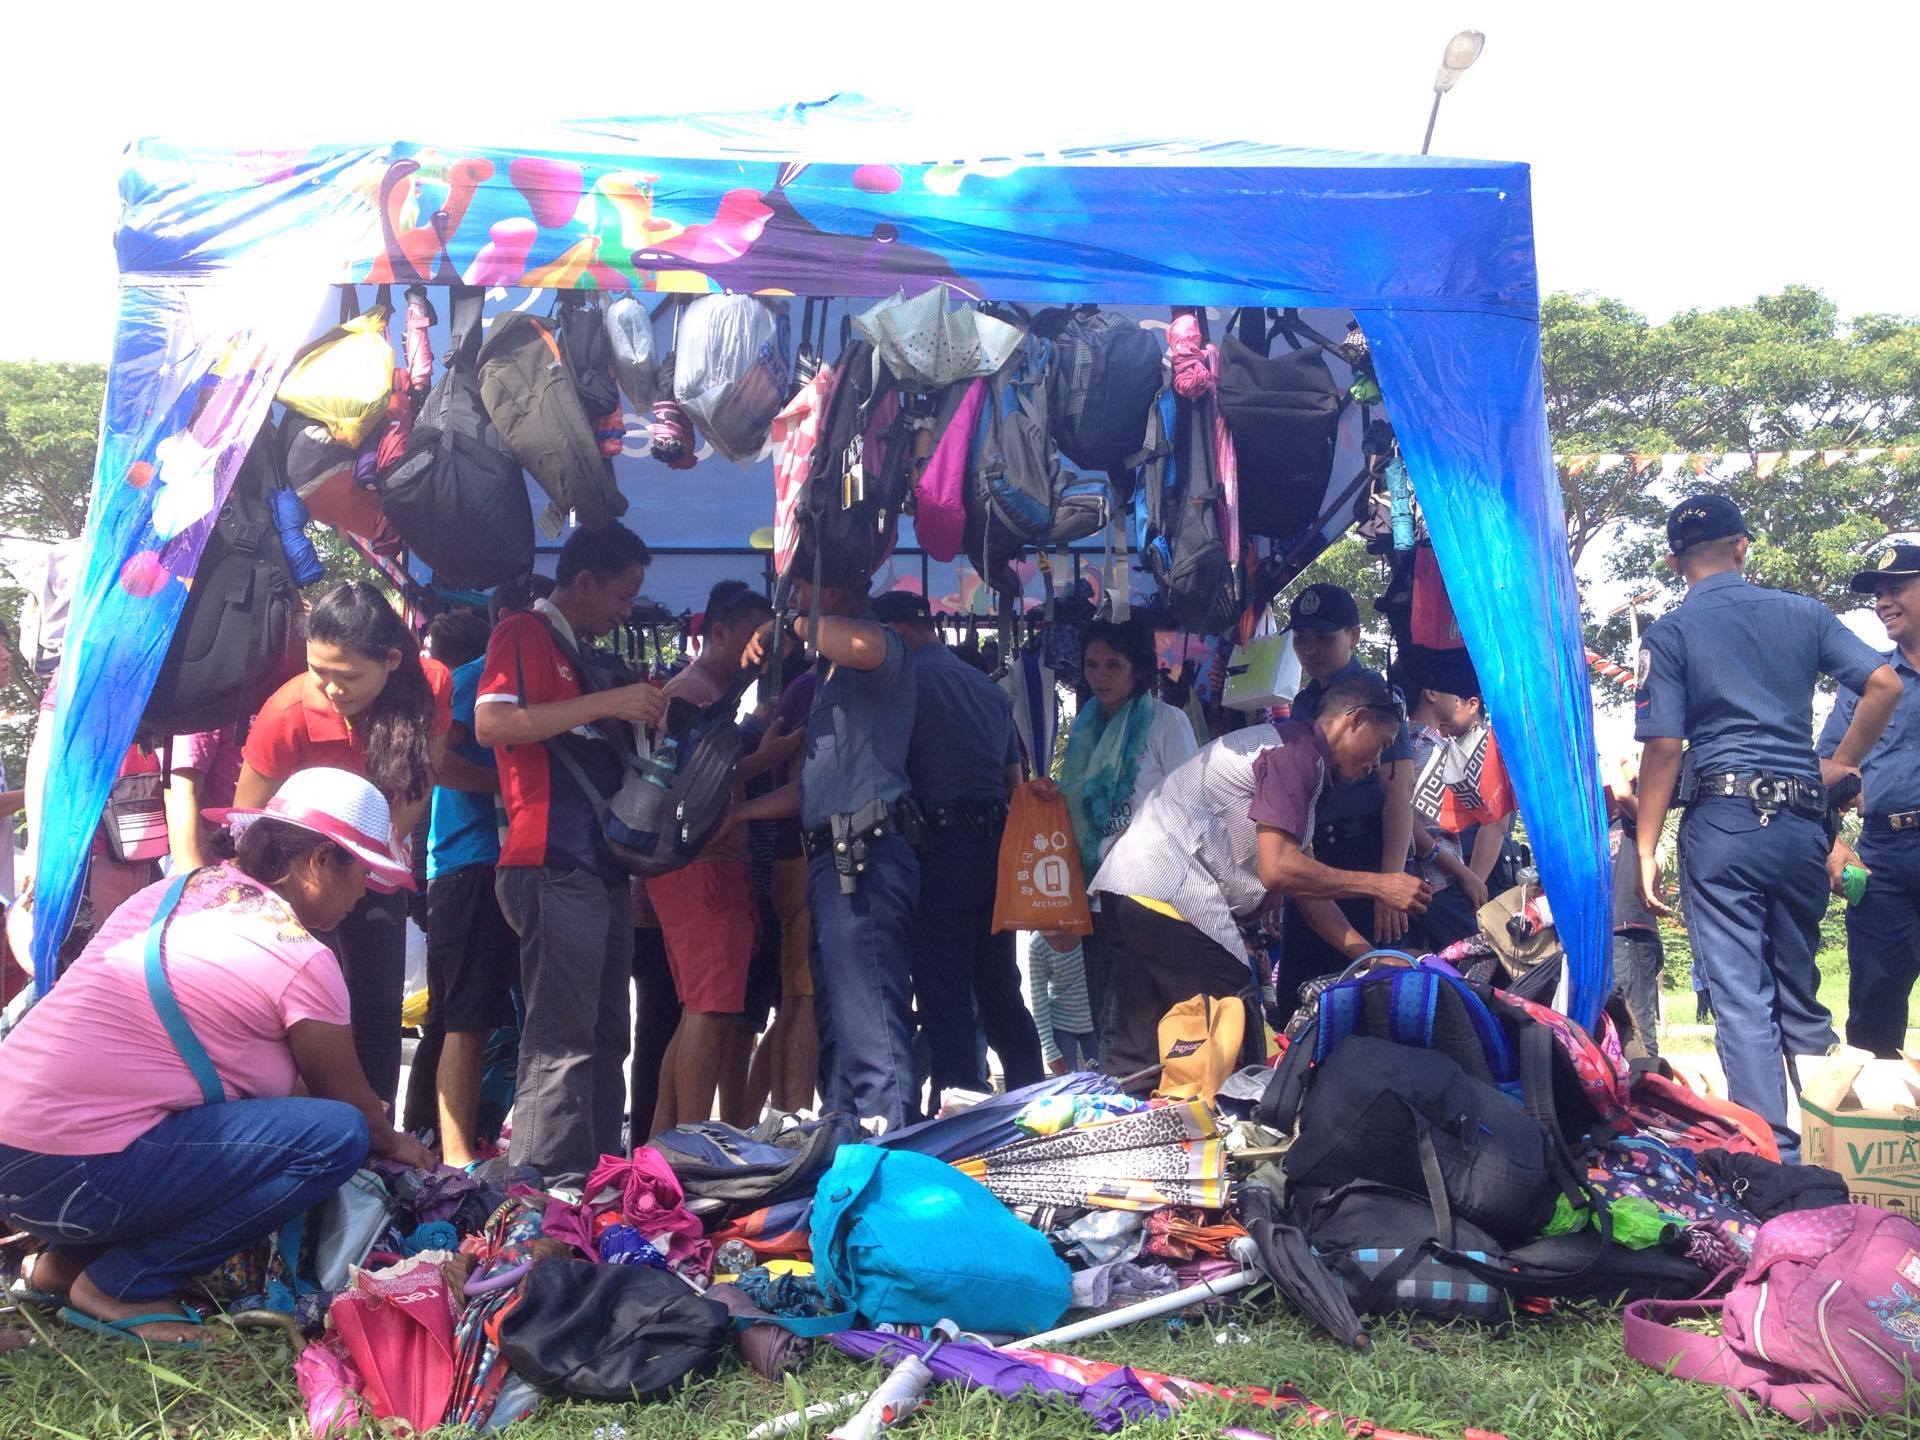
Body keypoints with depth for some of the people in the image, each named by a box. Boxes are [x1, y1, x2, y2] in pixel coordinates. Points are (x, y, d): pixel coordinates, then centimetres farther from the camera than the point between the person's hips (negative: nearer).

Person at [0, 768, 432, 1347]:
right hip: (70, 1178, -9)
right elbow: (350, 1099, 4)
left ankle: (68, 1258, 19)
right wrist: (393, 1143, 26)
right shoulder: (302, 959, -12)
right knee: (335, 1136, -12)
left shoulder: (175, 891, 13)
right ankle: (122, 1285, -3)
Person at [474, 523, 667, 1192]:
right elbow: (491, 723, -17)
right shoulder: (522, 634, -1)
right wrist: (607, 702, -16)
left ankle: (599, 1178, 18)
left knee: (604, 1037, 11)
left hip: (602, 868, 9)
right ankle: (547, 1187, -7)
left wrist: (646, 709, 15)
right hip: (553, 866, -9)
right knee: (561, 1038, -11)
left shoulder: (582, 655, 23)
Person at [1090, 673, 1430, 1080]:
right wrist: (1377, 885, -7)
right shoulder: (1298, 749, -9)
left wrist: (1370, 957, 17)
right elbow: (1278, 870, -18)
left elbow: (1301, 885, 20)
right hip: (1172, 899, -10)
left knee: (1140, 1051, 11)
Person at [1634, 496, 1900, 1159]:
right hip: (1802, 820, 4)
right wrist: (1841, 763, 13)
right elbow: (1885, 684, 1)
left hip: (1723, 818, -4)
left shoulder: (1670, 632, 0)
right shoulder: (1804, 612, 11)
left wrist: (1646, 848, -4)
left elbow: (1664, 747, -8)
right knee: (1800, 988, 16)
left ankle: (1772, 1154, -6)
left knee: (1740, 994, -3)